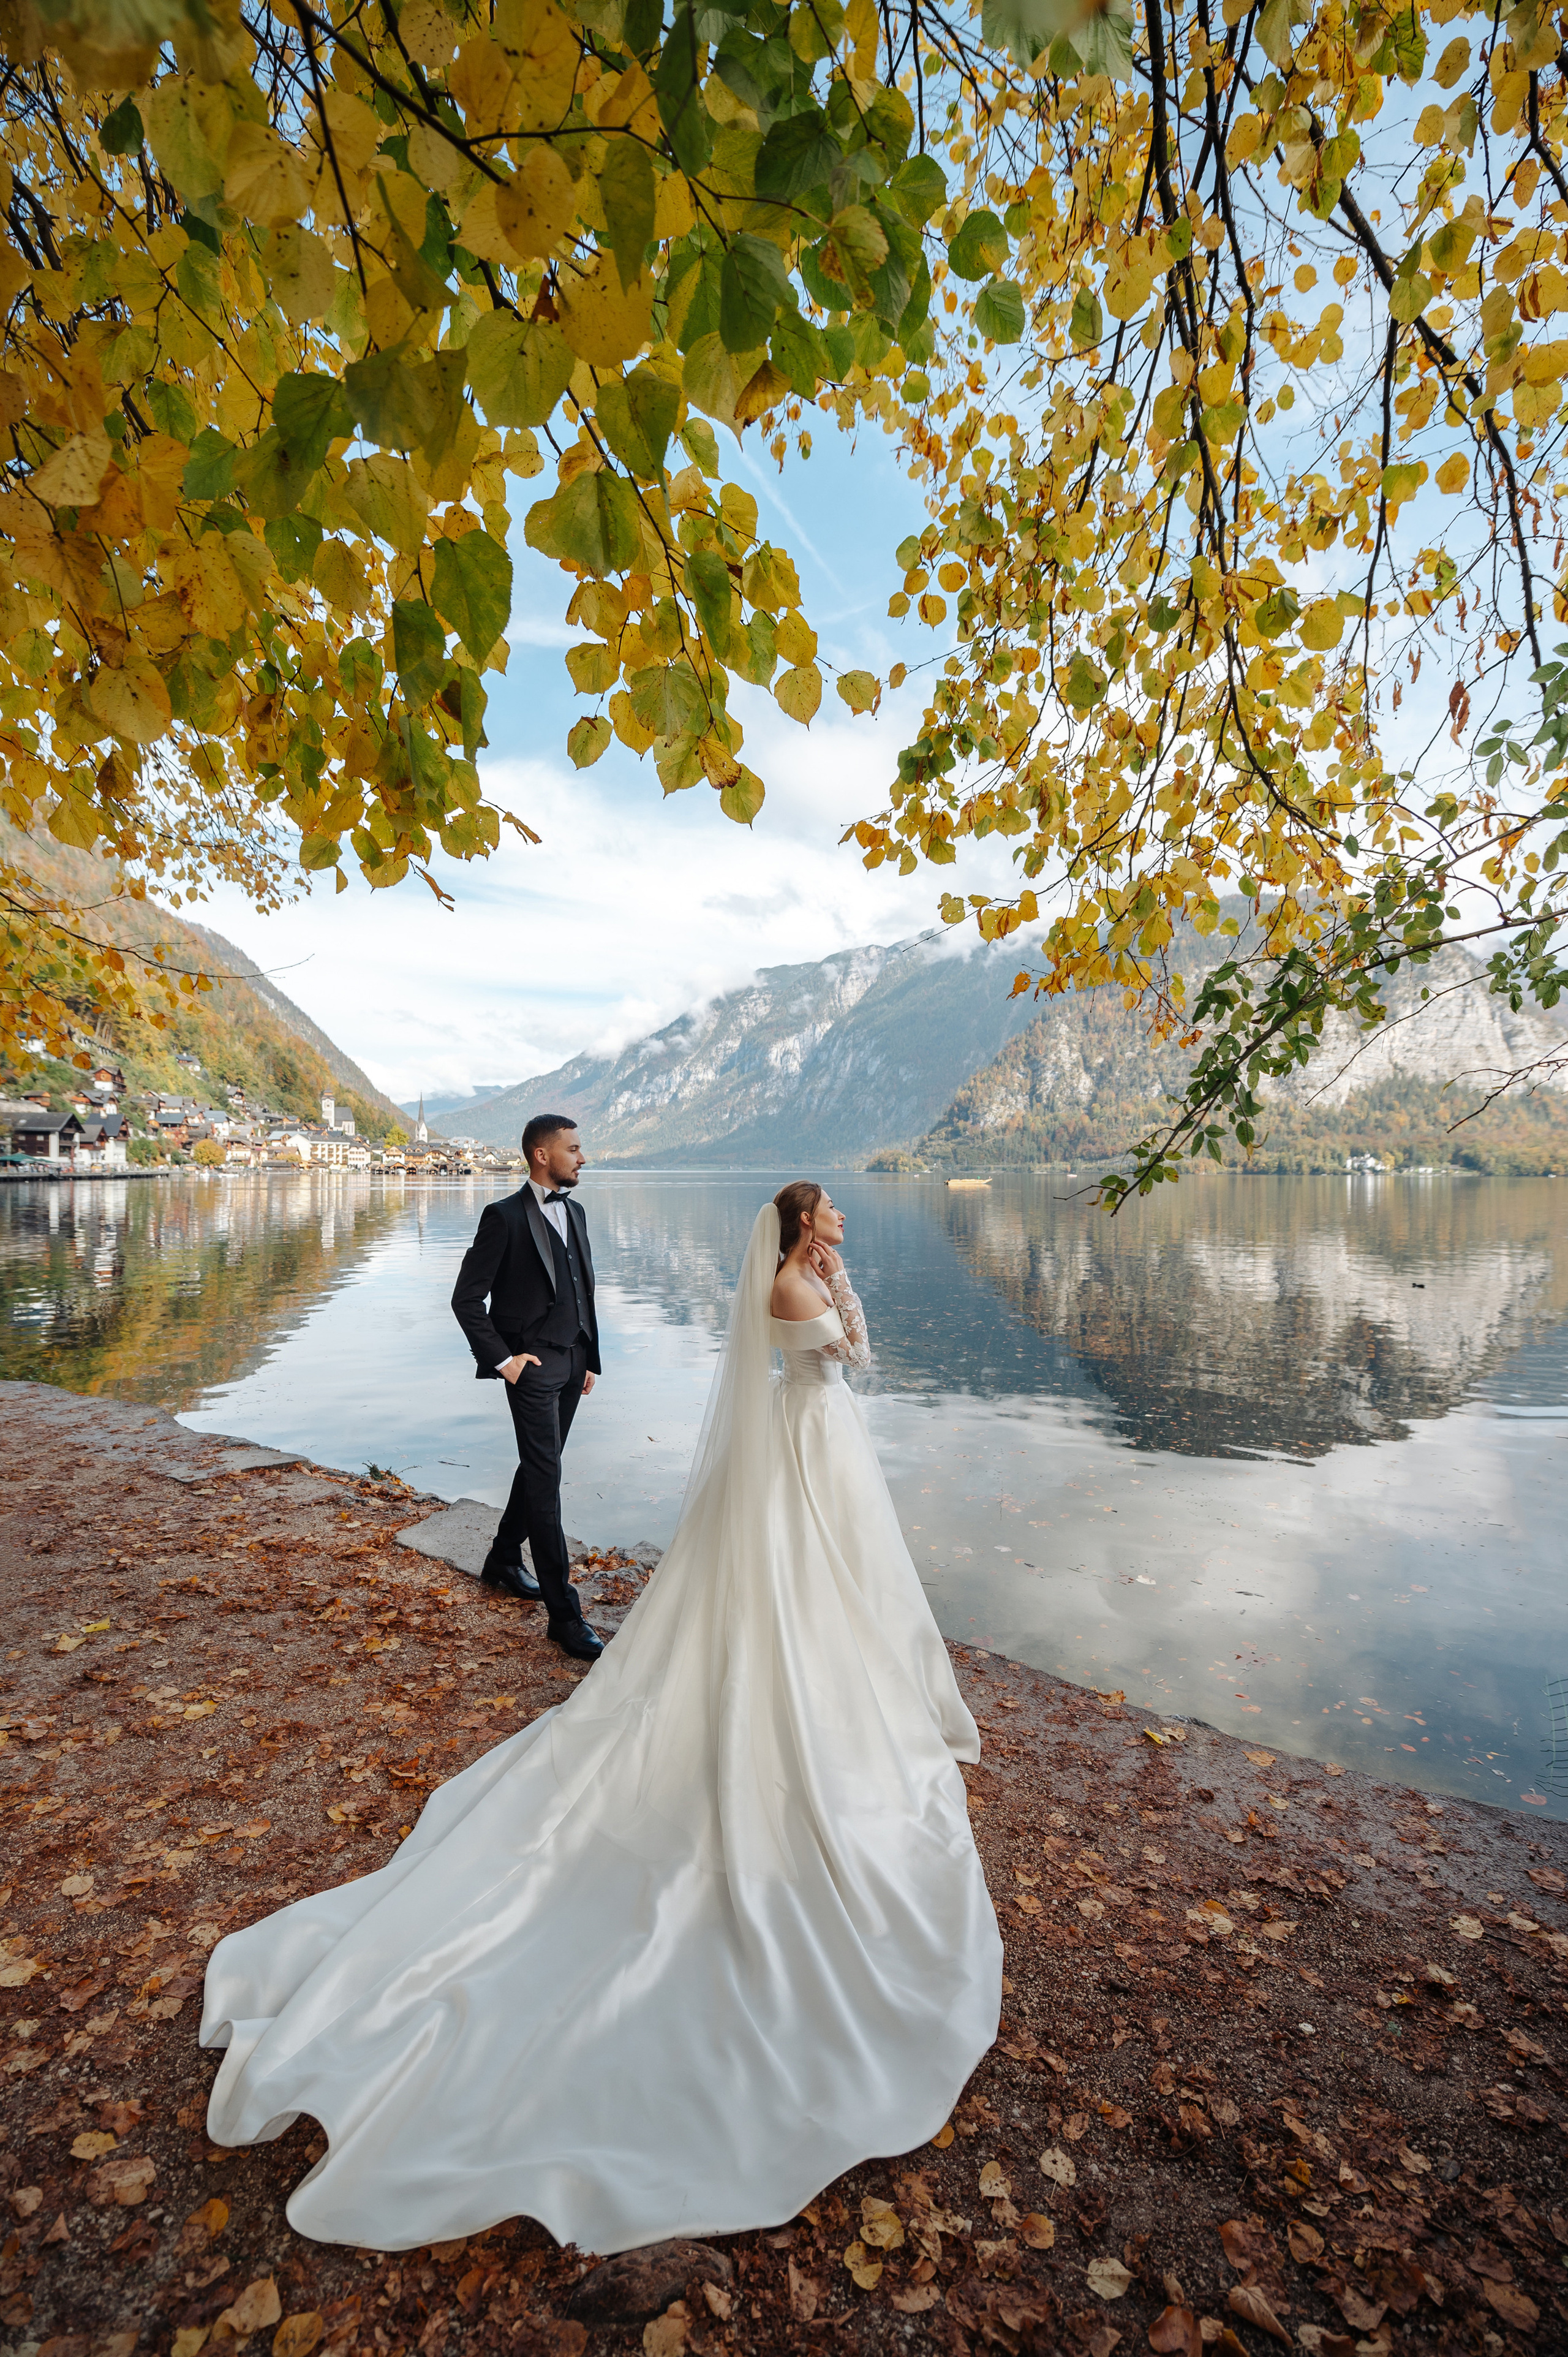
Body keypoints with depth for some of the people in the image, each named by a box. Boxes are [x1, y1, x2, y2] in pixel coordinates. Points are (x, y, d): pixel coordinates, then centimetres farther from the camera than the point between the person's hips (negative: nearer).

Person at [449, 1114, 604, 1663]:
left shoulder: (574, 1211, 11)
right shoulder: (505, 1216, -11)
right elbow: (466, 1298, -11)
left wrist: (590, 1357, 15)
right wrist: (501, 1358, -12)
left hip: (572, 1361, 8)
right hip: (533, 1366, -8)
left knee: (539, 1467, 19)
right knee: (545, 1479, -5)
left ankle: (503, 1561, 40)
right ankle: (564, 1614, 0)